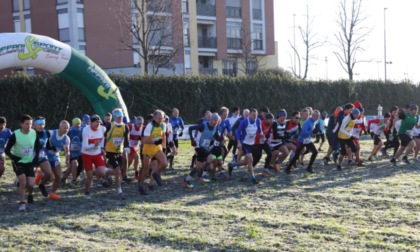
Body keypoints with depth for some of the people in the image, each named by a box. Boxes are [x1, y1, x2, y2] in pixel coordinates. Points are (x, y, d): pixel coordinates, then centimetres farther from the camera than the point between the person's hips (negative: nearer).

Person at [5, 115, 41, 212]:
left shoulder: (34, 133, -8)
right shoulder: (15, 134, -19)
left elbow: (38, 146, 10)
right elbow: (7, 150, -12)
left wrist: (35, 157, -2)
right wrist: (14, 158, -26)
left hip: (29, 162, 3)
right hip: (18, 162, -3)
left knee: (30, 184, -6)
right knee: (23, 181, -19)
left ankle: (30, 195, 29)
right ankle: (22, 203, -3)